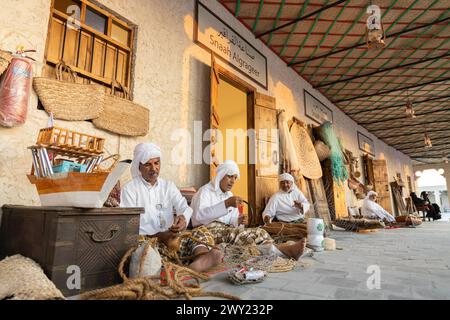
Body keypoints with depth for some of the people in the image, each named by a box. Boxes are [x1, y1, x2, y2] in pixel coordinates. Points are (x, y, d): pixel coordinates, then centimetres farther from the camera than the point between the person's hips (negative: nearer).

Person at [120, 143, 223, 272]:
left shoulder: (168, 185, 15)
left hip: (170, 237, 4)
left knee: (198, 235, -19)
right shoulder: (129, 189, 3)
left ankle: (202, 258, -47)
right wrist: (159, 235, -21)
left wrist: (183, 217, -26)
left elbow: (184, 207, 0)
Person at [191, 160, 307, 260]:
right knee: (236, 234, -35)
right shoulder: (205, 191, -2)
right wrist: (226, 204, -32)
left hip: (226, 230, 7)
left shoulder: (229, 194, 22)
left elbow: (231, 220, 17)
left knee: (258, 232, -19)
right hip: (208, 230, -7)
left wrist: (237, 221, -8)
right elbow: (199, 215, -22)